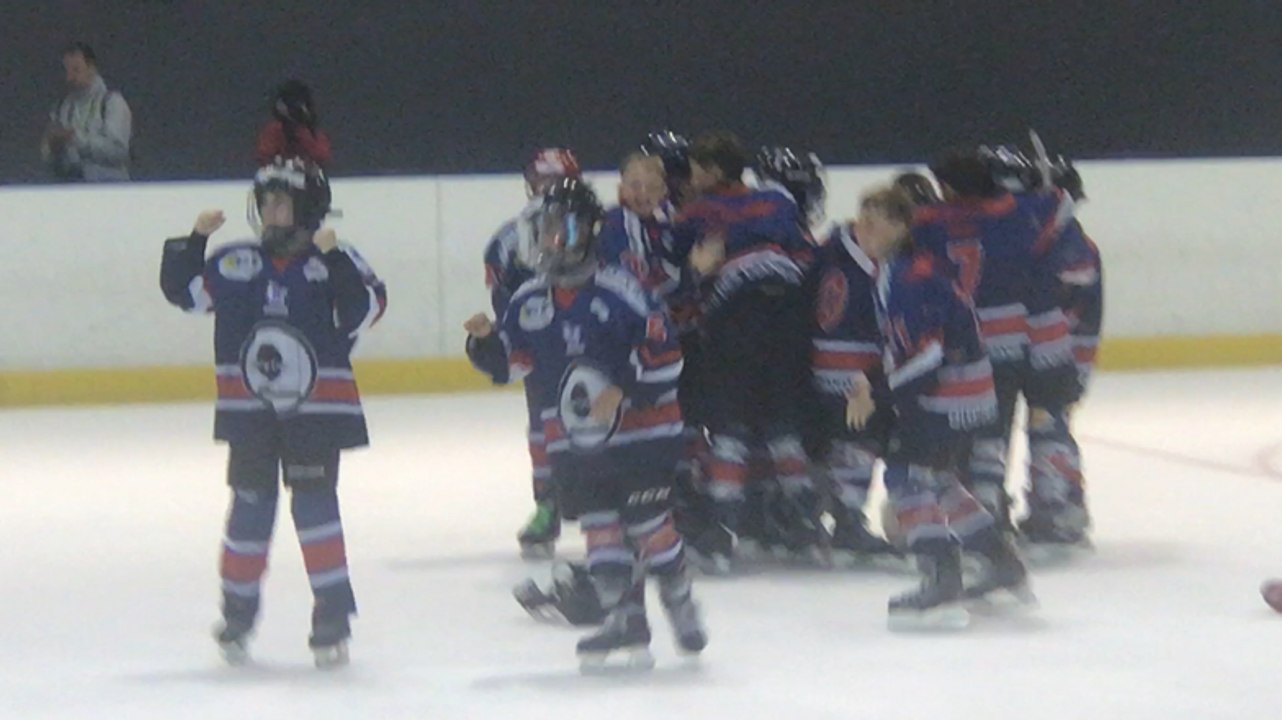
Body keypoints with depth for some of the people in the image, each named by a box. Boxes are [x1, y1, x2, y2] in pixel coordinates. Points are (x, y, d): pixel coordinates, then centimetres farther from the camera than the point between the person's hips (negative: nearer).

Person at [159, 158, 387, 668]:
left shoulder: (336, 263, -3)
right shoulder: (235, 264, 6)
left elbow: (367, 308, -16)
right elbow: (184, 289, 8)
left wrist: (334, 261, -25)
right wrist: (195, 241, -4)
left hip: (317, 412, -3)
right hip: (249, 412, 3)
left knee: (314, 502, -7)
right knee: (250, 505, 6)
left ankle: (333, 614, -1)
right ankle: (238, 609, 20)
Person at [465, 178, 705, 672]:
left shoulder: (619, 292, -11)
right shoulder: (529, 302, 6)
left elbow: (664, 350, -13)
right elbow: (509, 362, 12)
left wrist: (624, 390, -21)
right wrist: (486, 340, -8)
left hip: (640, 431, -5)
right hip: (572, 441, 5)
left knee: (649, 521, -2)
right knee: (599, 527, 2)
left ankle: (680, 605, 16)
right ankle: (624, 618, 4)